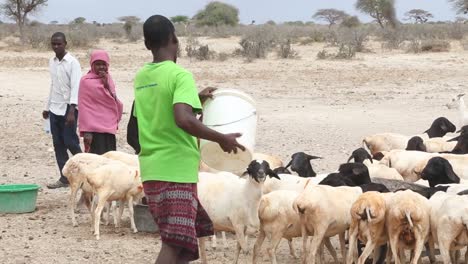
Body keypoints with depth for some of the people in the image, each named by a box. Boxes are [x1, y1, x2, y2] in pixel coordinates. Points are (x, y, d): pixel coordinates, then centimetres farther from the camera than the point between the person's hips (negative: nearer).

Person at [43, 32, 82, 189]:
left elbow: (75, 87, -16)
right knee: (58, 144, 4)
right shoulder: (52, 62, 11)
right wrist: (48, 107, 19)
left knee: (70, 142, -7)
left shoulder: (72, 63, -10)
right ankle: (64, 178, 8)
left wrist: (72, 110, -25)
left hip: (68, 108, -6)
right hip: (55, 109, 6)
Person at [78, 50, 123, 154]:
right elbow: (84, 108, -10)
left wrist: (107, 85, -8)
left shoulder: (108, 79, 12)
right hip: (94, 129, -6)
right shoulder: (86, 81, -6)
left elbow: (116, 104, 6)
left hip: (109, 128, 6)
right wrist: (86, 131, -17)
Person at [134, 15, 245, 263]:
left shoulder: (140, 77, 12)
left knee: (186, 241, 20)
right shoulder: (180, 75, -12)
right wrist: (222, 139, -15)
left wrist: (195, 98, 27)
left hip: (152, 169, 8)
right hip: (176, 170, -8)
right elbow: (184, 120, -27)